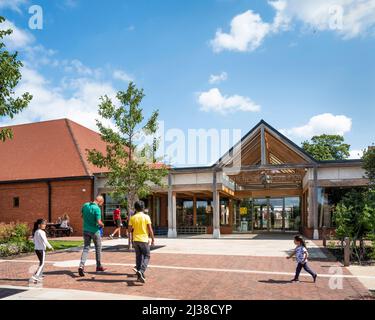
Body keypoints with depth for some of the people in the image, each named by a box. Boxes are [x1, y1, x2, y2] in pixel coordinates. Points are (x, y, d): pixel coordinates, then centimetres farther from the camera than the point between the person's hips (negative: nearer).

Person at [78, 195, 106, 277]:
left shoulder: (85, 205, -1)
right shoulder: (97, 209, -21)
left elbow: (82, 216, 13)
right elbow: (99, 222, -24)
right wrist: (102, 225, -3)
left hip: (86, 230, 5)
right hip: (94, 231, -5)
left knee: (86, 248, 8)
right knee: (98, 248, 14)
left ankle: (81, 266, -10)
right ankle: (99, 266, 24)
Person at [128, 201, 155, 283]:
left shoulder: (132, 217, 1)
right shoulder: (146, 217, -8)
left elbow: (129, 230, 2)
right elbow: (150, 229, -9)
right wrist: (153, 239, 0)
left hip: (136, 240, 4)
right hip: (144, 240, -4)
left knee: (138, 257, 13)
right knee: (146, 256, 5)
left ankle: (140, 276, 15)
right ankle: (141, 271, -17)